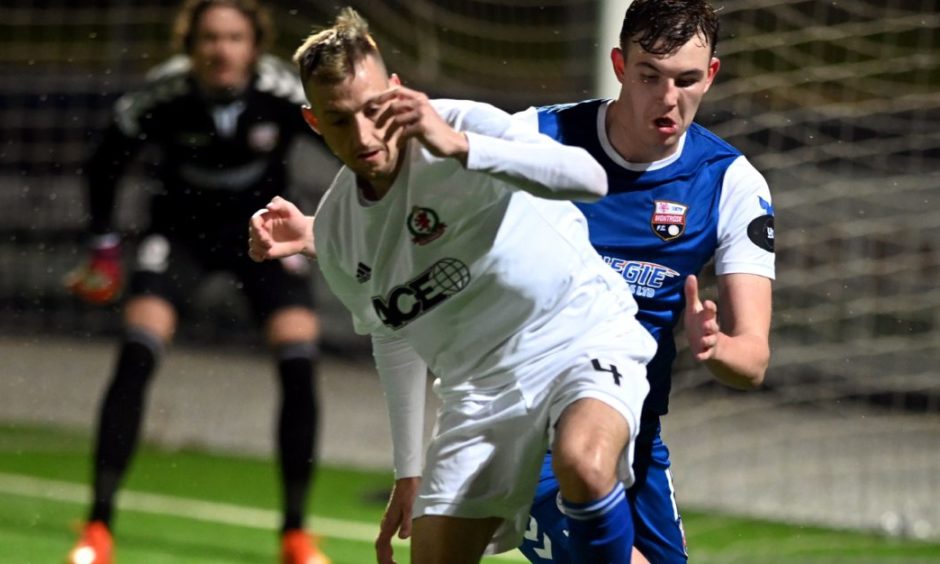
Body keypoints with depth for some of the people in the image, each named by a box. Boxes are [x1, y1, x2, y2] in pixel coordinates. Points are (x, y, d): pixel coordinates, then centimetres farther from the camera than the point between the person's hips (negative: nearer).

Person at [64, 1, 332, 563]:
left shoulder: (284, 92, -26)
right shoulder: (164, 95, -25)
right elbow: (107, 163, -7)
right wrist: (106, 248, -4)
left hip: (263, 230, 1)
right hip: (182, 227, -1)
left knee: (300, 367, -14)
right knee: (136, 357, -20)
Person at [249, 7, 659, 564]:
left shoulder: (465, 126, -16)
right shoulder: (335, 229, 4)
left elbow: (589, 178, -32)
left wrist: (459, 147, -44)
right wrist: (409, 470, 21)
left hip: (582, 335, -6)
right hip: (482, 384, 6)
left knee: (583, 464, -37)